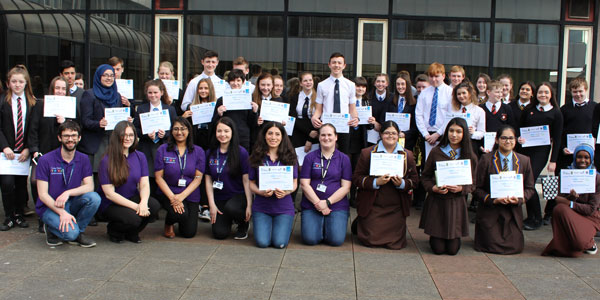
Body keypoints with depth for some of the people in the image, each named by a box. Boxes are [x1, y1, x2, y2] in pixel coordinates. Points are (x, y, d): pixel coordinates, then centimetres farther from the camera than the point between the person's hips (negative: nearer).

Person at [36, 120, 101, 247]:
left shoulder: (83, 159, 1)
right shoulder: (46, 160, -10)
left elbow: (89, 186, -11)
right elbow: (42, 194, -13)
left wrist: (68, 192, -29)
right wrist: (62, 213, -25)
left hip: (71, 203, 4)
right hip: (49, 206, -4)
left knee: (94, 198, -27)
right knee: (70, 232, -30)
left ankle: (78, 233, -5)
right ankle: (51, 228, 6)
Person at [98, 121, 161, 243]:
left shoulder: (140, 156, 3)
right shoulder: (107, 161, -14)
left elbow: (144, 184, -3)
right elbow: (109, 193, -18)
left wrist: (144, 202, -26)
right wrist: (135, 206, -26)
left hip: (132, 198, 5)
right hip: (110, 204, -5)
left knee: (154, 206, -24)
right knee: (133, 218, -33)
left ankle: (132, 233, 4)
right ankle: (113, 231, 5)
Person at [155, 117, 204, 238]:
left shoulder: (198, 151, 2)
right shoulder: (163, 150, -2)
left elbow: (198, 178, -3)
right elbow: (159, 177, -4)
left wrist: (181, 196, -16)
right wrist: (172, 197, -15)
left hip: (190, 195, 2)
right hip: (168, 193, -2)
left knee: (189, 233, -7)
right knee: (180, 214, -30)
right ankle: (169, 223, 7)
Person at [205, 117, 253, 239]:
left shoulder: (241, 152, -10)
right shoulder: (210, 153, 2)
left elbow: (246, 180, -10)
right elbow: (208, 179, 5)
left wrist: (249, 205, -16)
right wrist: (212, 204, -3)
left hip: (238, 196, -3)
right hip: (219, 198, 3)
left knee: (230, 208, -37)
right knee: (219, 234, -12)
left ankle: (244, 224, -1)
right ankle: (229, 219, 26)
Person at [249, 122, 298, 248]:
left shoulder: (289, 157, 2)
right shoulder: (257, 157, 2)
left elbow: (294, 183, 6)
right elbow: (251, 183, 6)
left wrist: (286, 192, -17)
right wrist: (261, 192, -16)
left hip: (284, 208, 0)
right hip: (261, 207, 0)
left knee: (280, 243, -13)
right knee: (262, 242, -14)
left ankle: (283, 227, 22)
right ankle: (266, 226, 21)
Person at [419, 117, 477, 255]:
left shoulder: (470, 157, 3)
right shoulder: (436, 152, 0)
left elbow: (473, 184, 6)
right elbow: (425, 176, 6)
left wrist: (460, 188, -15)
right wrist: (433, 188, -14)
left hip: (457, 203, 1)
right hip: (436, 201, -1)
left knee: (452, 249, 0)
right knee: (438, 249, -1)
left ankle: (454, 237, 35)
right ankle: (435, 237, 34)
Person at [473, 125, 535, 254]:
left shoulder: (524, 161, 5)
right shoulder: (486, 160, -5)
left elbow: (530, 188, 9)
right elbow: (476, 188, -4)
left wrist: (519, 199, -12)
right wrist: (492, 200, -19)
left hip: (513, 212, 3)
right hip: (490, 211, -3)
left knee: (516, 247, -7)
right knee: (494, 247, -10)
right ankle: (483, 232, 23)